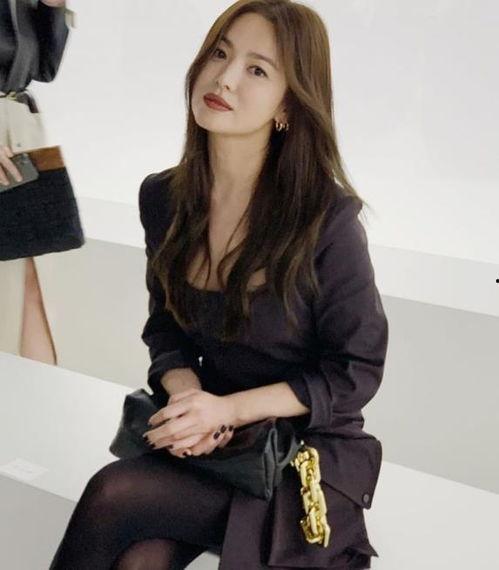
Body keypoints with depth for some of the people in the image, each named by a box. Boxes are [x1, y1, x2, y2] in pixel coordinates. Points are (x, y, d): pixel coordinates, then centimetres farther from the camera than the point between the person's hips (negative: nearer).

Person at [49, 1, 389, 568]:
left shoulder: (326, 217, -17)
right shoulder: (163, 198, -2)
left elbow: (356, 371, -11)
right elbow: (165, 325, 9)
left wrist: (227, 408, -21)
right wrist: (185, 392, -13)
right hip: (211, 436, 4)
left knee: (112, 495, -24)